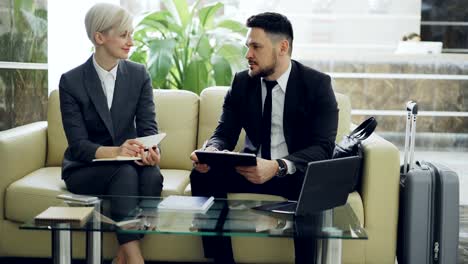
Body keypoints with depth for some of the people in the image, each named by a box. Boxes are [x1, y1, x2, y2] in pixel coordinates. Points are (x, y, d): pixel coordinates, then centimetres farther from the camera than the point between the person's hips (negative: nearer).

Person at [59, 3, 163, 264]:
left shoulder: (139, 74, 0)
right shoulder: (71, 81, -10)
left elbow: (148, 126, -6)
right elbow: (78, 144, -14)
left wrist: (151, 151, -31)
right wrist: (116, 152, -35)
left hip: (129, 163, 3)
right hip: (85, 169, -3)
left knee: (152, 175, -31)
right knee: (125, 173, -34)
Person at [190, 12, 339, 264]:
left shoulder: (317, 84, -8)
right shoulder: (241, 82, 4)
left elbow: (323, 147, -18)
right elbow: (224, 134, 3)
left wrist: (277, 167, -36)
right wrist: (211, 151, -24)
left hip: (295, 173, -3)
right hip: (251, 168, 4)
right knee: (202, 175, -22)